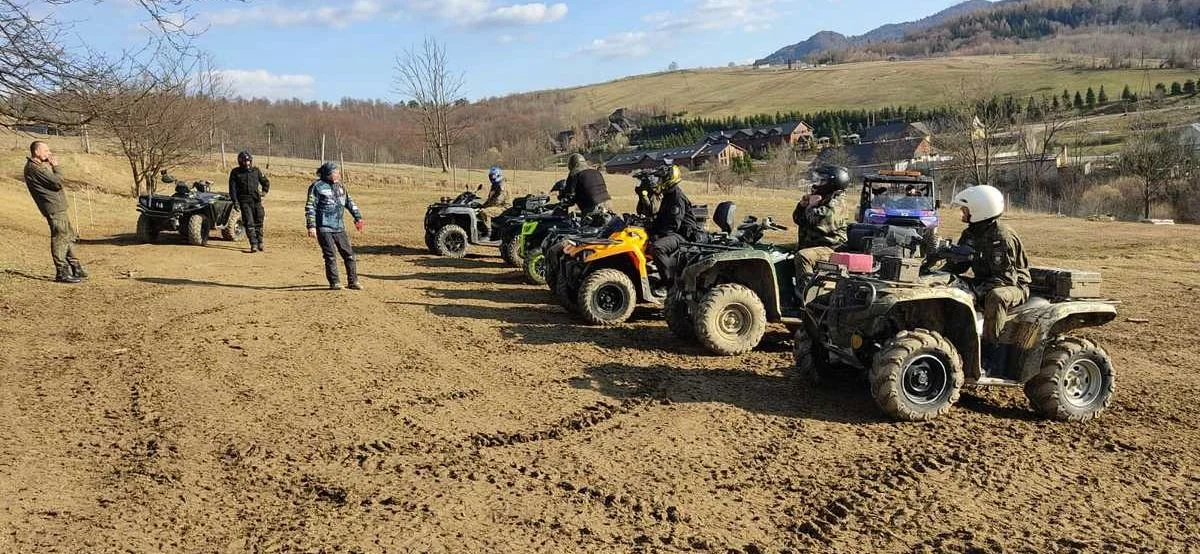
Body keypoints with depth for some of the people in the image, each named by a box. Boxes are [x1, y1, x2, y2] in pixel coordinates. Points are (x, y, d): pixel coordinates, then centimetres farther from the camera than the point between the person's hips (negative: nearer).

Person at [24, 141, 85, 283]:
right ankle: (62, 273, -3)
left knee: (69, 236, 15)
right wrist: (56, 166, -7)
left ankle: (76, 268, 21)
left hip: (59, 208, 10)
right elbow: (57, 182, -19)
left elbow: (55, 181, 17)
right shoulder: (34, 168, -14)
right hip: (54, 209, -10)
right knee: (59, 238, -7)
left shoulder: (39, 165, 17)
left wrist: (52, 166, 8)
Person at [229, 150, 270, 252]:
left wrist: (264, 191, 5)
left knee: (258, 222, 5)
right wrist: (235, 201, -8)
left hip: (256, 200, 3)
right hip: (244, 201, -2)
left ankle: (260, 243, 19)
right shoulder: (235, 172, 3)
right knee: (249, 223, -9)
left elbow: (266, 182, 22)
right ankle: (253, 245, -11)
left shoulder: (256, 171, 10)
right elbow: (232, 188, 0)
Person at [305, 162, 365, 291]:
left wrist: (358, 217, 17)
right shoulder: (317, 187, -8)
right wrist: (311, 226, -16)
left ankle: (353, 281, 13)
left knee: (349, 254, 5)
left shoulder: (340, 187, 12)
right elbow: (310, 208, -9)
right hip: (324, 228, -6)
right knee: (331, 256, -4)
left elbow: (350, 202, 22)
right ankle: (334, 282, 6)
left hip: (339, 227, 6)